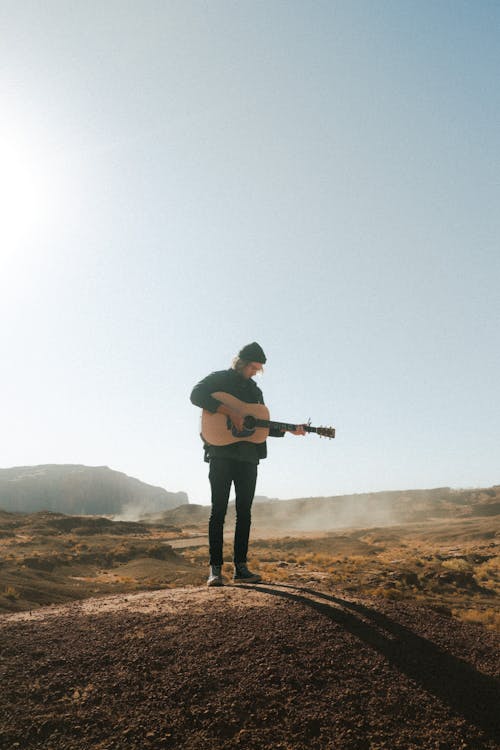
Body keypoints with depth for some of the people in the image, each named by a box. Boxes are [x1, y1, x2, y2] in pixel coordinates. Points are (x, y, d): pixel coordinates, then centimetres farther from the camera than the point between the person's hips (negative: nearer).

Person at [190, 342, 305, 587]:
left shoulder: (255, 391, 21)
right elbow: (196, 395, -16)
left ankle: (240, 566, 11)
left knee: (244, 512, 5)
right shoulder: (219, 379, 2)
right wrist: (230, 411, -21)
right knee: (219, 510, -4)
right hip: (221, 454, -6)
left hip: (248, 458, 6)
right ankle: (215, 568, 1)